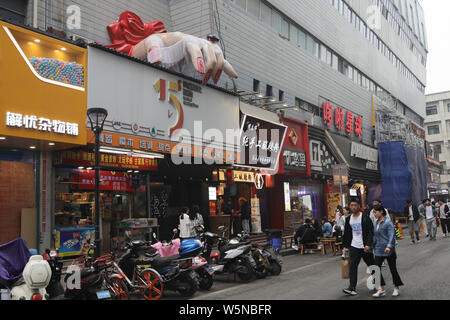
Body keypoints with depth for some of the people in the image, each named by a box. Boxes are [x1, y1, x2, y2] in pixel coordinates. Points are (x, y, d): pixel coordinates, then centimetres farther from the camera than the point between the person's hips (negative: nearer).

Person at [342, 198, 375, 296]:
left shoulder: (365, 218, -8)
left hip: (365, 247, -3)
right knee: (352, 266, -6)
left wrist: (368, 245, -20)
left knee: (372, 265, 12)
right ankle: (352, 288, -7)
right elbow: (346, 234, 14)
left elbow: (371, 232, -11)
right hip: (354, 247, 3)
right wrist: (346, 246, 12)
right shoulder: (348, 219, 8)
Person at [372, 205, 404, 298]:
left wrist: (389, 246, -33)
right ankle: (381, 290, 4)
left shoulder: (388, 223, -12)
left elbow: (392, 236, -21)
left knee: (393, 269, 7)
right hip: (379, 250, 6)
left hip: (388, 250, -6)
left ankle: (396, 288, 24)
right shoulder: (376, 223, 9)